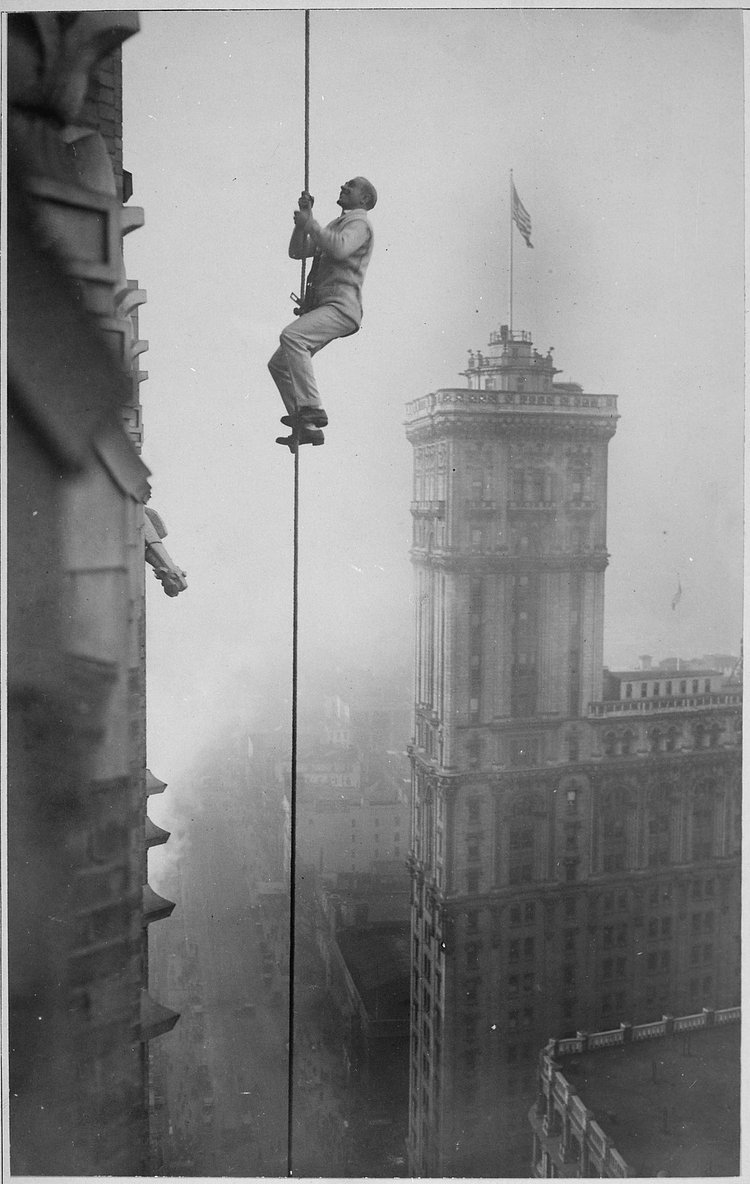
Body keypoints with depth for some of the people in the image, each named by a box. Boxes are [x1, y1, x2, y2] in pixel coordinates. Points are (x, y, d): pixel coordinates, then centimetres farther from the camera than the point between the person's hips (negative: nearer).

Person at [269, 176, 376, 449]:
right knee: (278, 365, 6)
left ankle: (311, 409, -33)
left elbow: (340, 248, -23)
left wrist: (310, 223, -12)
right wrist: (303, 216, 13)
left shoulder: (359, 223, 0)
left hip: (340, 306, -9)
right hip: (321, 307, 10)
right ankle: (306, 428, 7)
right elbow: (297, 251, 25)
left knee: (291, 335, -32)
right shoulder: (335, 224, 28)